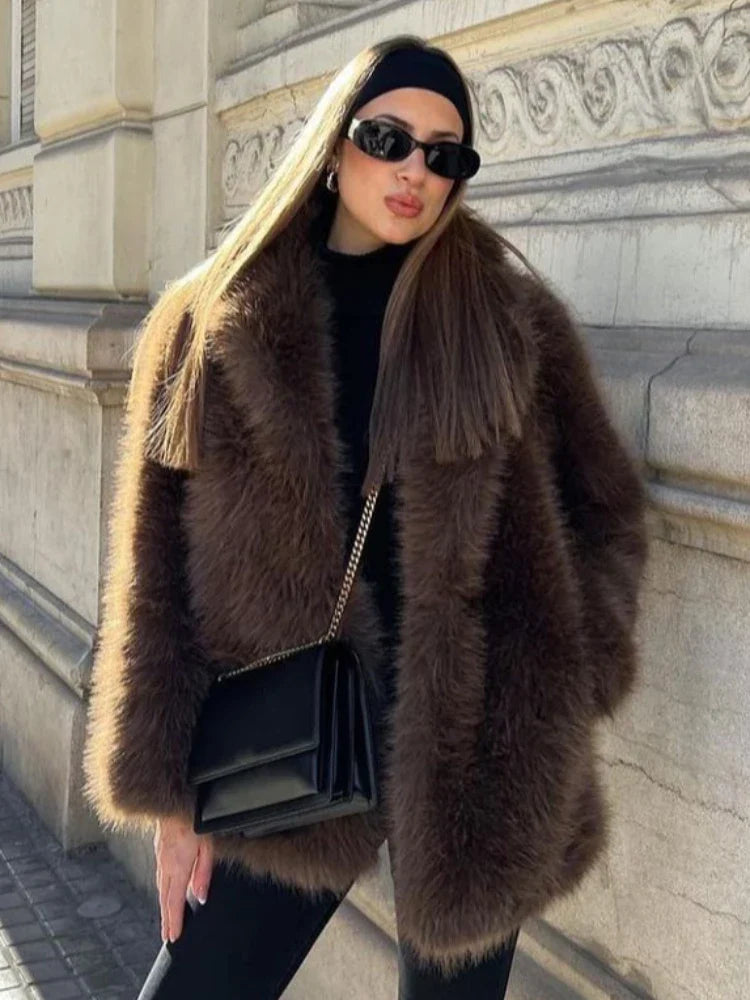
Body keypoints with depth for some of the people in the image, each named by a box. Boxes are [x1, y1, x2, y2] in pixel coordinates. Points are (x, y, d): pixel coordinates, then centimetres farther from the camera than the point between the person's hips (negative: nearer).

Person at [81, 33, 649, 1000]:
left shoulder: (514, 317, 0)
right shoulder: (208, 322, -1)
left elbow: (605, 506, 8)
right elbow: (155, 562, 0)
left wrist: (562, 687, -3)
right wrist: (167, 783, -3)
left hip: (477, 753, 1)